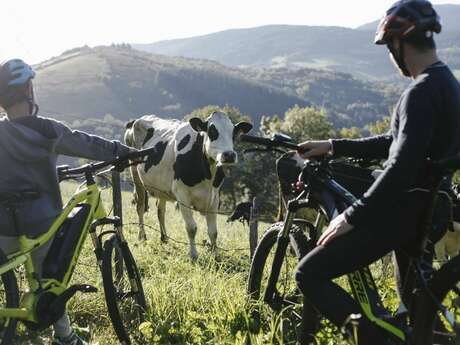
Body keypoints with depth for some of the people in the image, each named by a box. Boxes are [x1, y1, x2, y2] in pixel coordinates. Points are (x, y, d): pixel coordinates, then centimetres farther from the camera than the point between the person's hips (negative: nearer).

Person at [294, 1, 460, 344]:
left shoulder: (422, 91, -19)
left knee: (310, 274, -7)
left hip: (407, 209, -10)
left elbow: (402, 165, -27)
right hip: (430, 209, 10)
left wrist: (351, 217, -22)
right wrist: (333, 146, 17)